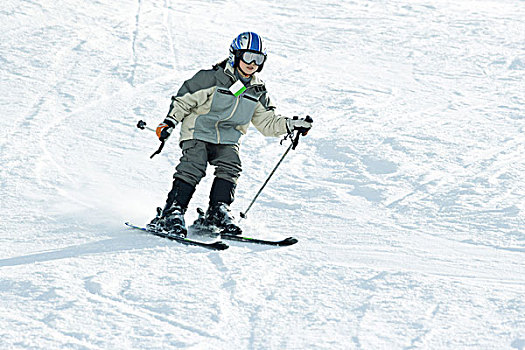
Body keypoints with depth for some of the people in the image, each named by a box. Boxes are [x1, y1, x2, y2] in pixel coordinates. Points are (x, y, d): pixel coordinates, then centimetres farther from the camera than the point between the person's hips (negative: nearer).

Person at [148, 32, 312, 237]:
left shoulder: (257, 91, 7)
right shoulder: (213, 78, -11)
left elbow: (267, 123, 11)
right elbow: (185, 99, -7)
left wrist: (290, 125, -4)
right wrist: (171, 121, -15)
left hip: (227, 140, 5)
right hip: (199, 133, -5)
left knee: (230, 167, -19)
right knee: (193, 168, -22)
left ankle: (218, 213, -10)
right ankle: (172, 213, -20)